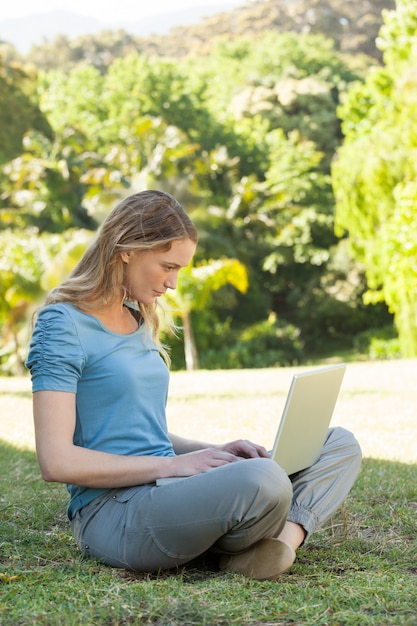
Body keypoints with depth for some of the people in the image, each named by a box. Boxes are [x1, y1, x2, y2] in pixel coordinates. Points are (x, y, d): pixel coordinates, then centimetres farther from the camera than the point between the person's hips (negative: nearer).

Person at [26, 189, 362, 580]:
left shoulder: (139, 322, 18)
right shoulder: (61, 325, -8)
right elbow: (56, 461, -16)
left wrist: (210, 451, 6)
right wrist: (172, 464, -16)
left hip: (163, 491, 9)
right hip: (111, 513, -9)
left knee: (341, 445, 3)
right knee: (262, 480, -37)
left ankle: (283, 539, -23)